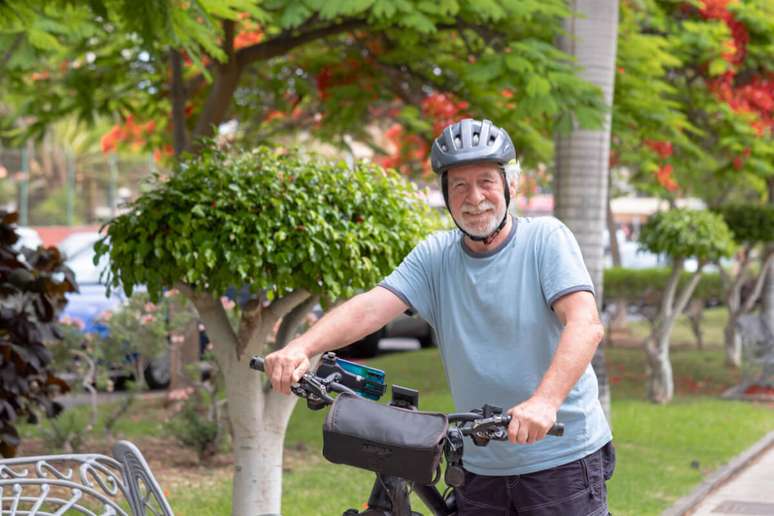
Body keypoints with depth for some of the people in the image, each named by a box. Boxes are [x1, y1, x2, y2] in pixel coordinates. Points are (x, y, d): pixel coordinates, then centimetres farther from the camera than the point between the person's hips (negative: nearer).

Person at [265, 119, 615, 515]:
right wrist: (302, 347, -30)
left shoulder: (545, 238, -8)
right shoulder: (435, 257, 2)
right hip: (481, 465, 4)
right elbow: (370, 307, -11)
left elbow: (586, 324, -21)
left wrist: (544, 401, -38)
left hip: (564, 457, -4)